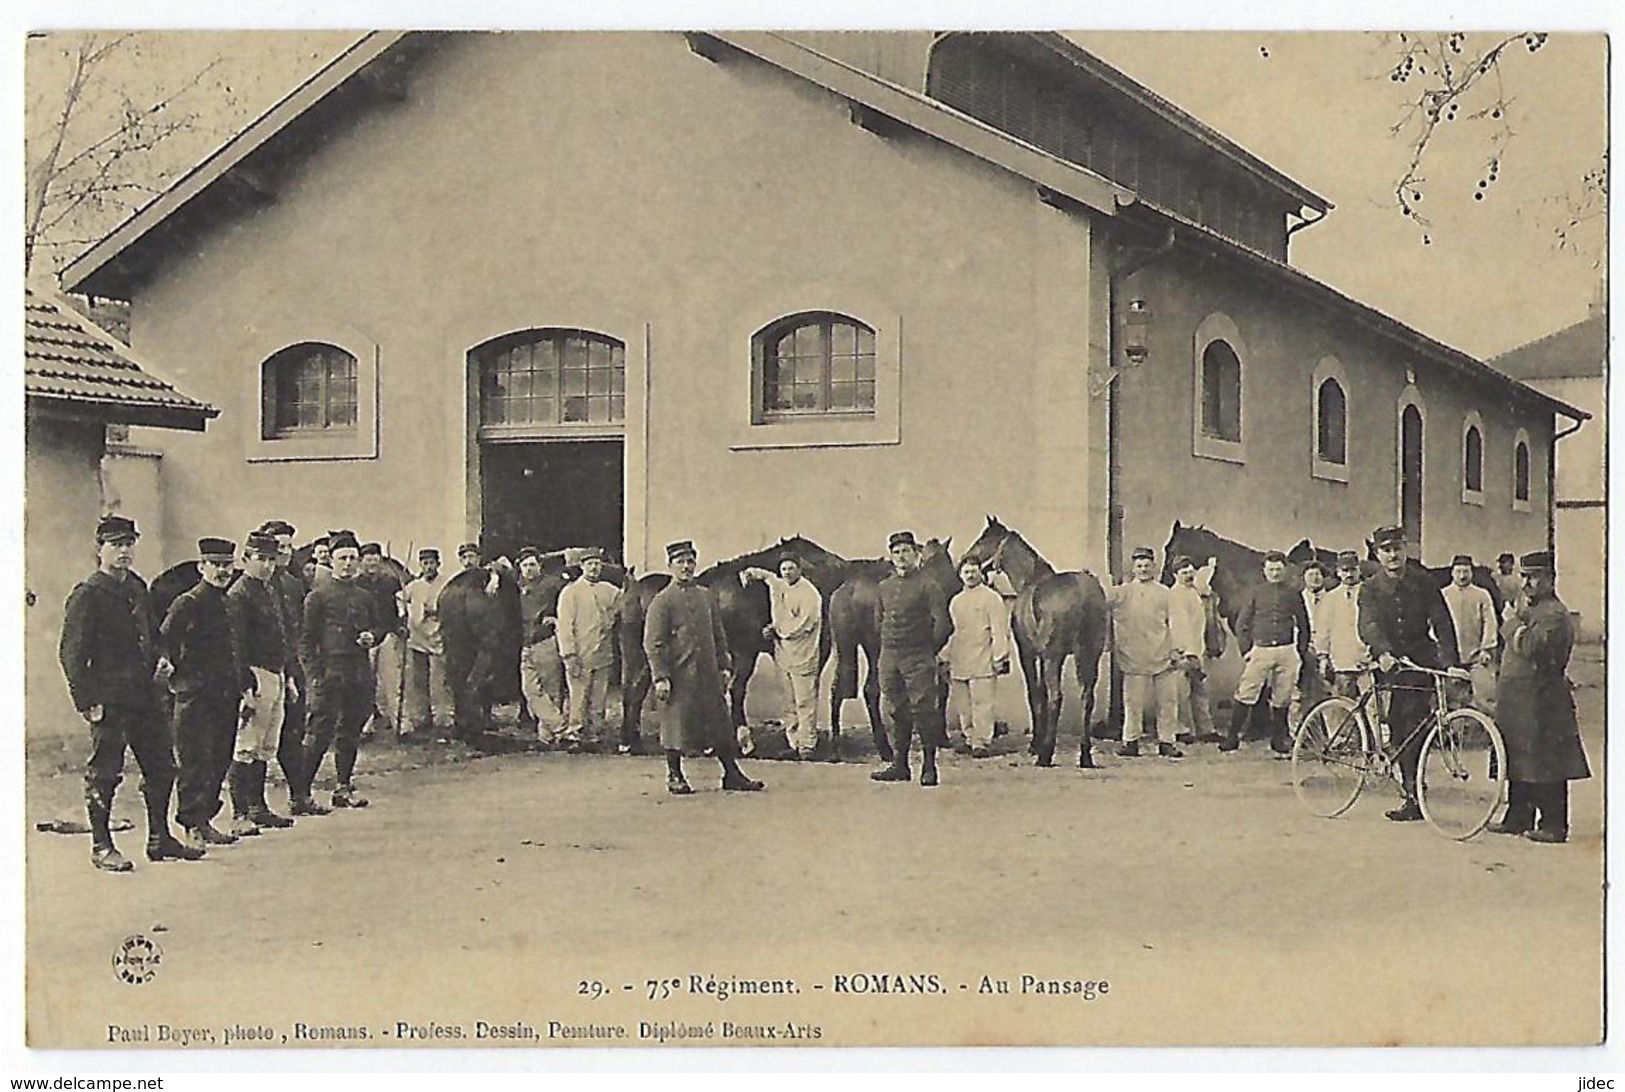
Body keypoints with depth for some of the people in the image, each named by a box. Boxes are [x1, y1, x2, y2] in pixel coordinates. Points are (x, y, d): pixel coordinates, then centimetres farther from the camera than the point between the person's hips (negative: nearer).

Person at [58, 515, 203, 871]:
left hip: (143, 695, 8)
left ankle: (160, 839, 20)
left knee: (161, 765, 10)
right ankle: (102, 847, 8)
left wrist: (157, 668, 14)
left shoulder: (138, 588, 13)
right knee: (105, 772, -1)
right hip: (108, 700, -8)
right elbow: (71, 654, -11)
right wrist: (87, 702, -15)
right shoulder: (86, 595, -9)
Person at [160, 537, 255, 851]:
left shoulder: (230, 605, 16)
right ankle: (189, 827, -1)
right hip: (197, 698, -7)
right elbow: (163, 644, -13)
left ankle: (204, 821, 18)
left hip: (226, 699, 7)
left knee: (219, 763, 10)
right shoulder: (187, 604, -8)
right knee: (196, 764, -6)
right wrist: (182, 676, -11)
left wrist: (246, 687, 16)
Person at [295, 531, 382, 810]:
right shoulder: (319, 595, -2)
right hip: (330, 670, -6)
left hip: (360, 674, 6)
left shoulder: (364, 596, 14)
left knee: (351, 732, 11)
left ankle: (344, 788, 21)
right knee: (321, 733, -9)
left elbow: (379, 625, 26)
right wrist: (314, 675, -12)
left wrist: (372, 637, 1)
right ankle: (301, 794, -7)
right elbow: (306, 638, -4)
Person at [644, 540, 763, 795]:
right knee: (676, 725, 2)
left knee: (720, 724, 7)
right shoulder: (662, 601, -5)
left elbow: (719, 636, 18)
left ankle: (732, 774, 13)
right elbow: (653, 643, -9)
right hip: (679, 675, -5)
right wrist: (660, 678, -15)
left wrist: (724, 667, 10)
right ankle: (674, 776, 15)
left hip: (709, 675, 5)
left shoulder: (707, 597, 13)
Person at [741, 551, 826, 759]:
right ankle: (793, 742, 14)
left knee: (804, 702, -7)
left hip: (802, 655, -7)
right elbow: (762, 574, 32)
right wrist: (748, 573, 10)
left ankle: (807, 744, -6)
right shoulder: (777, 585, 12)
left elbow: (803, 626, -16)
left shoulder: (809, 594, -11)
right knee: (790, 703, 10)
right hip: (783, 654, 7)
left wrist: (777, 631, -7)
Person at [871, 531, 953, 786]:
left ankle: (929, 767, 1)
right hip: (889, 657, 6)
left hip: (918, 658, -6)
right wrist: (887, 644, 15)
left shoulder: (927, 585, -7)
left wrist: (929, 651, -3)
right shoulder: (885, 586, 12)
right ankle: (899, 764, 16)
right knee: (893, 712, 8)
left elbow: (942, 623, -9)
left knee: (923, 711, -5)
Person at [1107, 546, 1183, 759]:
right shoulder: (1122, 592, 6)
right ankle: (1130, 741, 7)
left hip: (1162, 656, 2)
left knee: (1168, 700, 2)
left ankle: (1166, 741, 10)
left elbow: (1172, 623, 14)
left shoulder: (1163, 593, 12)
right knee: (1133, 701, -1)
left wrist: (1174, 650, 8)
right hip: (1134, 657, -2)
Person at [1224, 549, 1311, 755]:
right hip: (1260, 649, -1)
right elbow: (1242, 624, 8)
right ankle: (1233, 736, -3)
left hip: (1287, 651, 1)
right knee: (1245, 695, -7)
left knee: (1281, 699, 5)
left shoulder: (1293, 595, 10)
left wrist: (1302, 652, 9)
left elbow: (1303, 626, 18)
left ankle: (1278, 739, 16)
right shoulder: (1255, 593, 6)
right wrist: (1245, 650, -1)